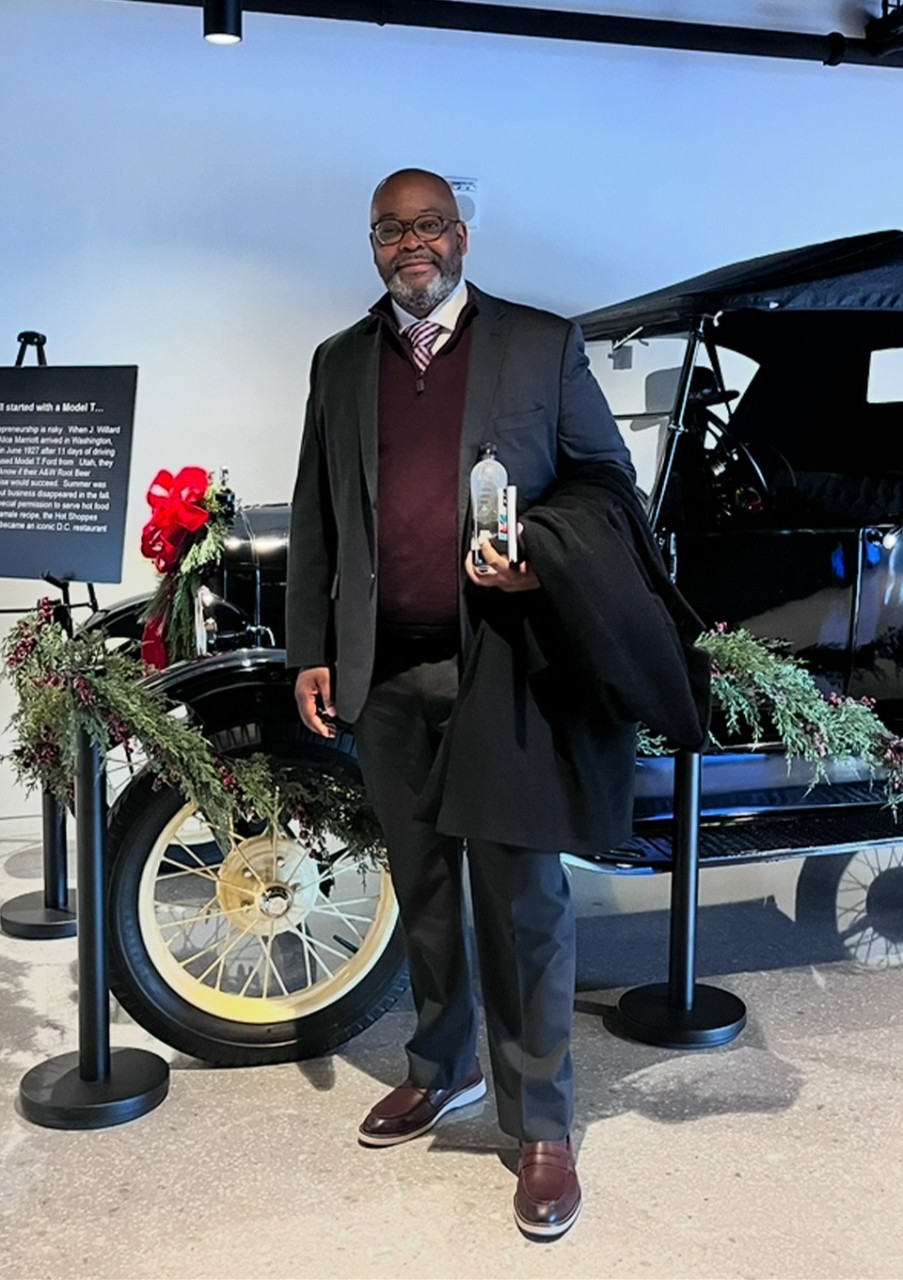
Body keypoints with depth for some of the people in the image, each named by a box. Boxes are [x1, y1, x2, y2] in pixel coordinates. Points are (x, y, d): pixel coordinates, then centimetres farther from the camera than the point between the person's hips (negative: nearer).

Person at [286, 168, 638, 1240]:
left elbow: (609, 482, 5)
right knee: (421, 889, 16)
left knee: (522, 899, 0)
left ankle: (541, 1126, 15)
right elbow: (314, 520, 13)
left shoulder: (543, 344, 4)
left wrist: (548, 562, -14)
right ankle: (443, 1067, 36)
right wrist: (310, 653, 6)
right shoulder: (340, 363, 14)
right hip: (385, 676, 4)